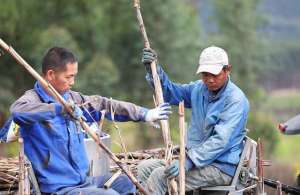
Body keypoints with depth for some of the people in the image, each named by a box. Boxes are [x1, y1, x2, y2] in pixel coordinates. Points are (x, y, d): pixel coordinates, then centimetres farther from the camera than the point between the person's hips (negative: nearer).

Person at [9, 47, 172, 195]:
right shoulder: (34, 98, -13)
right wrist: (60, 109, -43)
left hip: (82, 180, 9)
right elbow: (17, 111, -37)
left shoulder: (71, 97, 10)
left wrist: (144, 114, 20)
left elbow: (104, 105, 20)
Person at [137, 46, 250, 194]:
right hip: (196, 156, 8)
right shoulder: (198, 89, 9)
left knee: (160, 175, -23)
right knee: (145, 168, -2)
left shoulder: (236, 100, -16)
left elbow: (221, 140, -24)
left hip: (220, 167, -8)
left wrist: (189, 161, -32)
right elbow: (169, 92, 16)